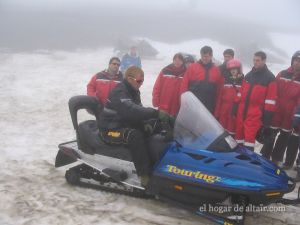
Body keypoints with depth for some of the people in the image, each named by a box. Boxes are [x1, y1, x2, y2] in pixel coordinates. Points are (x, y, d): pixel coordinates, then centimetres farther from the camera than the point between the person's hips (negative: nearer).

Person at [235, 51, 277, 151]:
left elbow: (270, 99, -7)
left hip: (255, 114, -6)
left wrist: (267, 116, -12)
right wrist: (236, 106, 14)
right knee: (239, 133, 11)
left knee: (250, 136, -9)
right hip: (242, 111, 6)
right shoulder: (248, 75, 15)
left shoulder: (270, 78, -3)